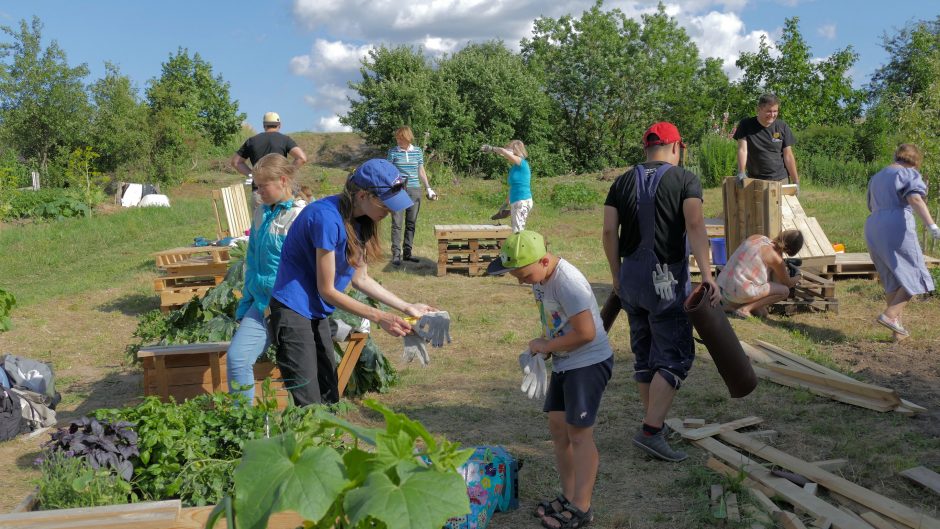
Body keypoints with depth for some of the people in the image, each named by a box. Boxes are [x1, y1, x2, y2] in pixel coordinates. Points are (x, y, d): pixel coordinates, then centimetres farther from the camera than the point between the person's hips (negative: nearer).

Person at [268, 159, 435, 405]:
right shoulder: (327, 218, -24)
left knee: (329, 397, 15)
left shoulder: (360, 220, 3)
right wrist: (379, 317, -16)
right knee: (309, 407, -10)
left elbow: (360, 278, 10)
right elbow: (327, 290, -19)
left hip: (317, 312, 10)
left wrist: (407, 307, 6)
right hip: (293, 309, -9)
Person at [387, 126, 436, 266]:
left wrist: (428, 188, 12)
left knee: (411, 223, 7)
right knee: (397, 223, -4)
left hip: (414, 191, 3)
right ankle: (396, 254, 0)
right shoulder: (393, 152, 1)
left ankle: (407, 252, 15)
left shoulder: (418, 151, 7)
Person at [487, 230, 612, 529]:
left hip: (589, 363, -9)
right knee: (558, 428, 12)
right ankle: (569, 497, 24)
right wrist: (543, 346, -3)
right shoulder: (540, 277, 2)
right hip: (563, 363, 9)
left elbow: (586, 333, -27)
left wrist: (546, 346, -16)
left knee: (578, 434, -4)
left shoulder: (567, 283, -26)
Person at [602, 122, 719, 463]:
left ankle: (655, 421, 26)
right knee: (675, 356, 0)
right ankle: (651, 431, -8)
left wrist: (616, 276, 10)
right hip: (665, 280, -5)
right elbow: (694, 225, -18)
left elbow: (609, 232, 1)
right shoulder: (685, 180, -3)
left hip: (630, 278, 5)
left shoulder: (623, 182, 8)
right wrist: (707, 276, -22)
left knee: (644, 354, 15)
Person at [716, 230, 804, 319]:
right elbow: (787, 284, 7)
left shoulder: (756, 237, 7)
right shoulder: (775, 258, -11)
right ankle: (745, 308, -9)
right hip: (739, 292, -8)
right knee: (784, 291, -3)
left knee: (762, 313, 22)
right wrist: (798, 277, 29)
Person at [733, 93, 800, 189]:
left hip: (780, 180, 0)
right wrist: (741, 172, -24)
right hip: (755, 181, 0)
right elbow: (742, 150, -10)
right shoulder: (746, 125, -2)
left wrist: (795, 181, 1)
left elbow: (788, 156, 3)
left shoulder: (782, 127, 1)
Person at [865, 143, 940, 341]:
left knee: (892, 282, 15)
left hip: (873, 230, 8)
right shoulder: (908, 174, -1)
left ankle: (897, 331, 14)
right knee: (914, 278, 2)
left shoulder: (876, 177, 23)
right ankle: (890, 315, -14)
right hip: (897, 229, -8)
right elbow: (915, 199, -18)